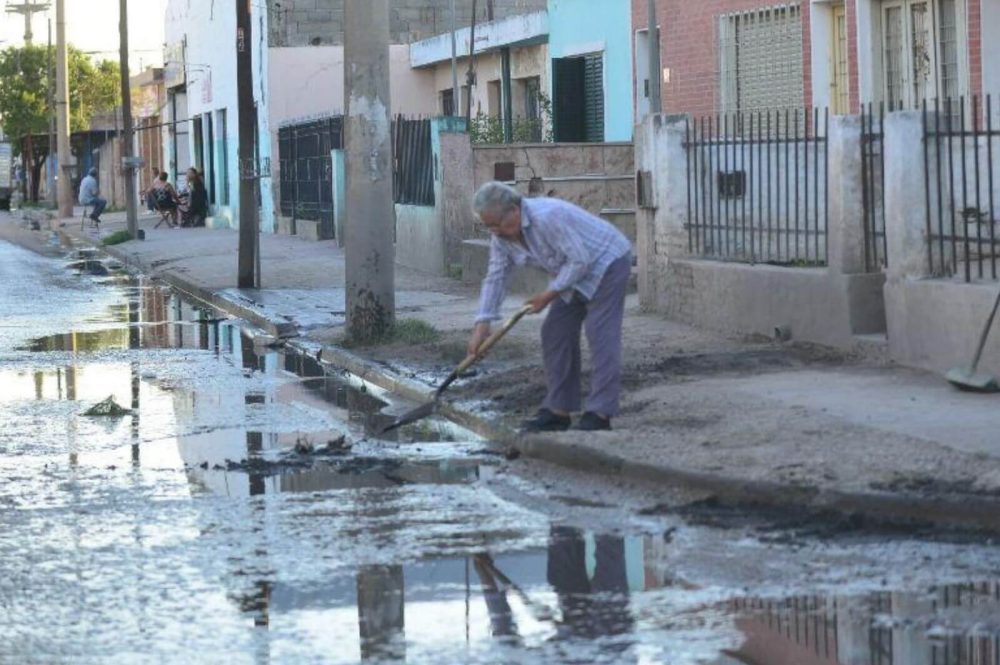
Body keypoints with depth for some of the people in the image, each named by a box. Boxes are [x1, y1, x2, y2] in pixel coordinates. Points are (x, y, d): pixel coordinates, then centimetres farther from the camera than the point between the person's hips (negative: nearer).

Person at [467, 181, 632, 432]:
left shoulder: (547, 217, -33)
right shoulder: (502, 235, -5)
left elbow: (579, 260, -29)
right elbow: (496, 277, 0)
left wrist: (550, 294, -21)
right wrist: (482, 324, -6)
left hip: (606, 263, -9)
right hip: (577, 272, 9)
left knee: (601, 334, -15)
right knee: (556, 333, 5)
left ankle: (600, 414, -18)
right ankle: (558, 409, 9)